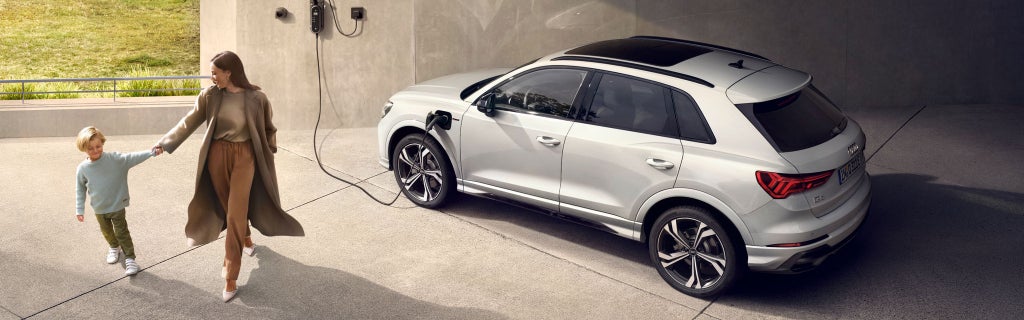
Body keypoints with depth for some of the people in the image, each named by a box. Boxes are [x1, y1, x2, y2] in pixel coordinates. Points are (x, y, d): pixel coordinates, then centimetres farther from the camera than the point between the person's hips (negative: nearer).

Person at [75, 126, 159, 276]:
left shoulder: (114, 159, -17)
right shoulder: (83, 168, -10)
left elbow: (132, 158, -23)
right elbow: (80, 190, 1)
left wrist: (151, 152, -36)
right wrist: (80, 209, 4)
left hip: (117, 205, -3)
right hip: (99, 209, 3)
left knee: (122, 232, 0)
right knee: (107, 231, 22)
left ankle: (130, 259, 9)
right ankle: (114, 248, 49)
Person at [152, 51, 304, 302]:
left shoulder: (256, 98, -12)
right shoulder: (209, 95, -5)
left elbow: (268, 129, 2)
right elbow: (189, 122, 2)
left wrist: (268, 155, 5)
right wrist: (165, 142, -1)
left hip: (244, 157, -3)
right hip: (217, 155, 3)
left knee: (235, 213, -7)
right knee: (227, 205, 16)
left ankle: (231, 277, -2)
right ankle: (246, 239, 49)